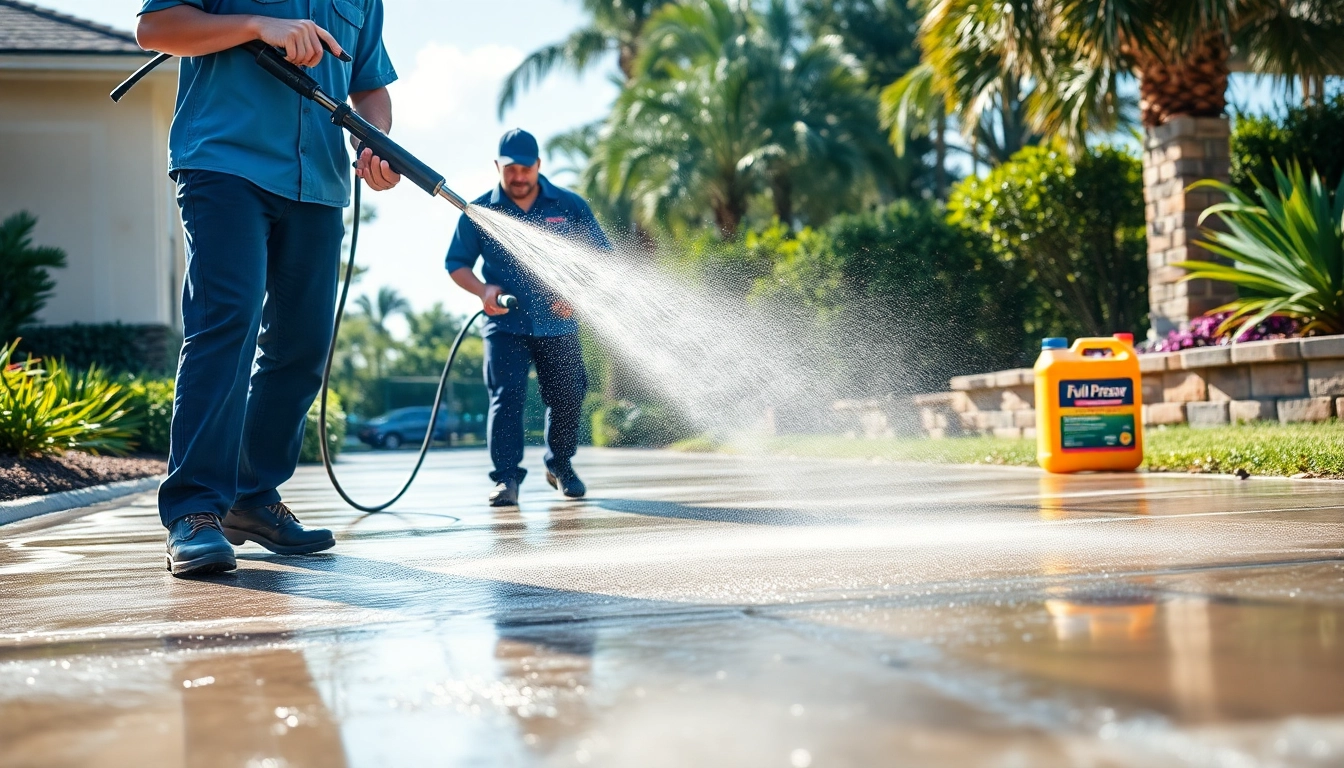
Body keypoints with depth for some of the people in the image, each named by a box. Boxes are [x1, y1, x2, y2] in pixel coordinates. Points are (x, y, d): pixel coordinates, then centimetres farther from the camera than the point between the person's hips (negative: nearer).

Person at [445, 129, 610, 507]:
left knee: (568, 398, 8)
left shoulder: (570, 206, 1)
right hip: (505, 324, -1)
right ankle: (506, 478, -10)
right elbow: (457, 264, 8)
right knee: (506, 397, -13)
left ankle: (560, 465, 31)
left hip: (558, 324, 1)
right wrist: (483, 290, -12)